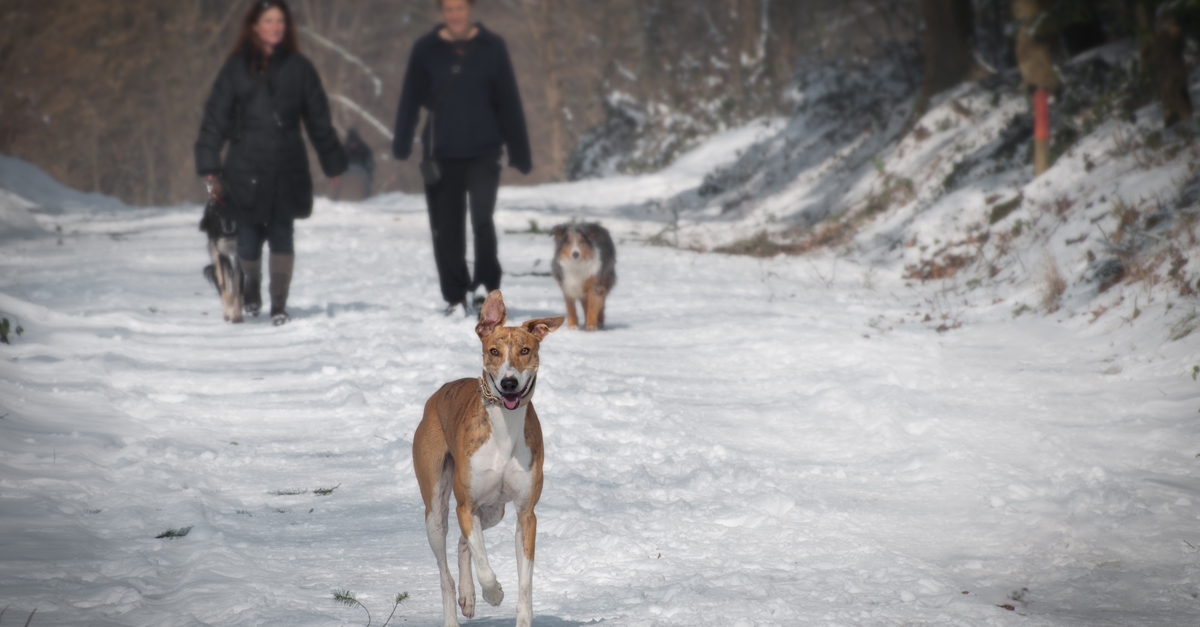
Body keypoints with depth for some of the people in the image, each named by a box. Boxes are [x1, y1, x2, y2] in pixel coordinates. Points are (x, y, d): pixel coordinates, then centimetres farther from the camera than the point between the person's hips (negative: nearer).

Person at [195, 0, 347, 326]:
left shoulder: (299, 68, 6)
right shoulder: (236, 68, 3)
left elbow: (318, 119, 11)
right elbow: (215, 117, 2)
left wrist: (333, 163, 12)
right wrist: (210, 168, -4)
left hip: (287, 171, 1)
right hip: (245, 170, 0)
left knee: (282, 235, -3)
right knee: (249, 238, 3)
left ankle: (279, 305, 9)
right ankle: (251, 292, 32)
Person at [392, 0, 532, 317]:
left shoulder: (492, 47, 3)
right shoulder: (426, 50, 4)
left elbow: (509, 103, 5)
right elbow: (411, 99, 3)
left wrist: (520, 153, 4)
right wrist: (401, 143, -11)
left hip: (483, 153, -1)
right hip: (441, 156, 1)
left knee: (482, 218, -18)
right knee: (446, 229, 4)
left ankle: (485, 287, -6)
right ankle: (455, 298, 13)